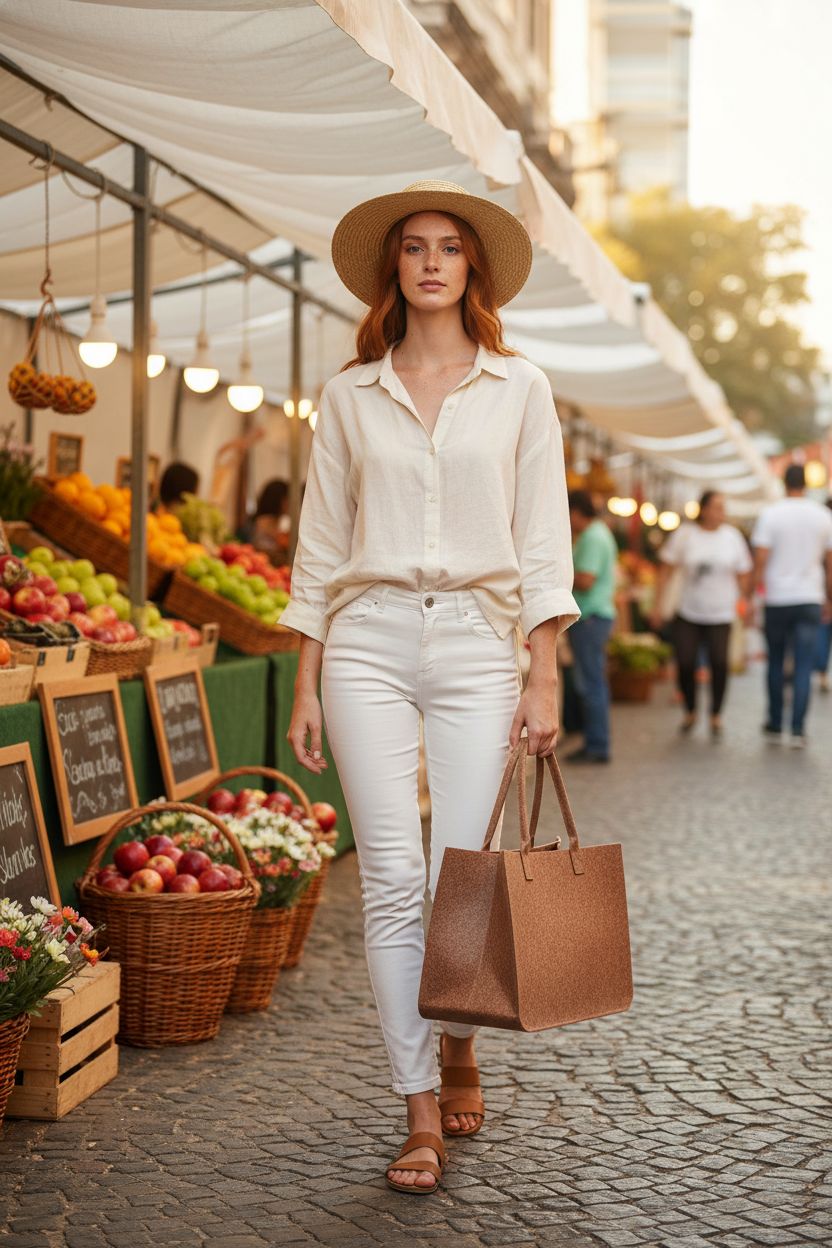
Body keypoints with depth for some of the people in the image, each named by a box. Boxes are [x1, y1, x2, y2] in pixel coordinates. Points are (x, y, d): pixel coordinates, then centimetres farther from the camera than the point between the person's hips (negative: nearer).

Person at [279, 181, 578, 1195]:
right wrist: (305, 682, 6)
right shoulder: (350, 395, 9)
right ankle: (421, 1112, 3)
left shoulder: (519, 389, 7)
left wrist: (544, 675, -4)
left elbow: (542, 540, 4)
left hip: (477, 641, 0)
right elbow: (321, 543, 10)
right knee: (392, 878, -5)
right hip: (368, 641, 1)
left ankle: (458, 1045, 27)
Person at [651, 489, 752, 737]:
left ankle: (716, 715, 6)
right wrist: (657, 605, -2)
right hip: (688, 614, 0)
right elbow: (665, 570, 2)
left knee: (719, 662, -12)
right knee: (685, 663, -4)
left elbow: (743, 575, 8)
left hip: (720, 615, 0)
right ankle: (690, 712, 19)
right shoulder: (684, 535, 0)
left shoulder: (732, 536, 4)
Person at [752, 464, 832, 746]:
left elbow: (760, 561, -10)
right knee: (803, 667, 0)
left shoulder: (770, 514, -6)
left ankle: (775, 725, 19)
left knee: (776, 664, 13)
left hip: (777, 599, -1)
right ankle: (798, 730, -6)